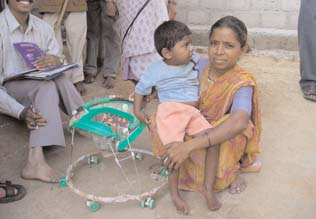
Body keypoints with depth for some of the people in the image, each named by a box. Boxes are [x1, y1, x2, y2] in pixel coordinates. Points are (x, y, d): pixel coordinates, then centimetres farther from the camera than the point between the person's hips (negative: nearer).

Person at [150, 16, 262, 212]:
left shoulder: (242, 83, -29)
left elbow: (239, 122, -49)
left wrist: (189, 146, -57)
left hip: (227, 141, -4)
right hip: (196, 126, 5)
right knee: (158, 122, -14)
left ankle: (231, 170, -4)